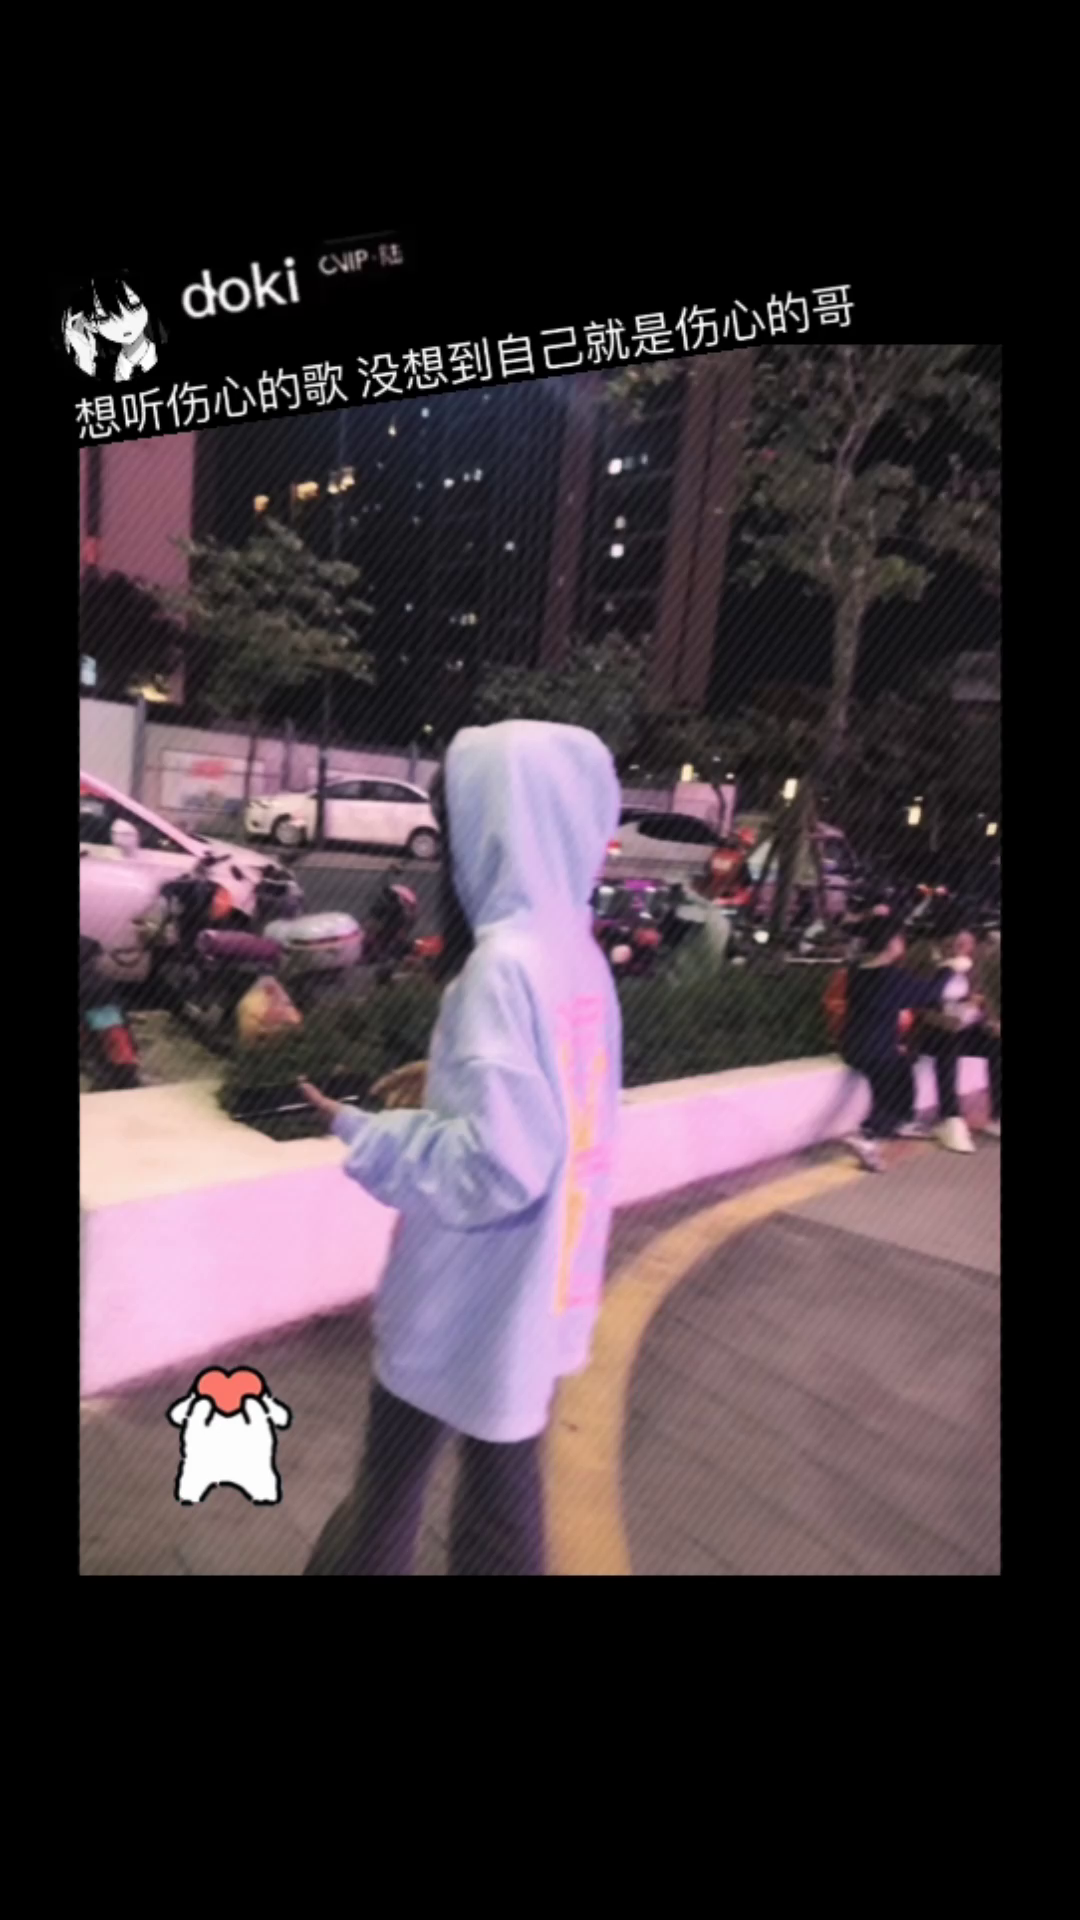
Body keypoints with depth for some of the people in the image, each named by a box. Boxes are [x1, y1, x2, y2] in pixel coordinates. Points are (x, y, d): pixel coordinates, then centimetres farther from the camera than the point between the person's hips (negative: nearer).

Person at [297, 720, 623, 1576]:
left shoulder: (503, 965, -25)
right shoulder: (577, 950, 1)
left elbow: (496, 1163, -26)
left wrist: (364, 1133, -14)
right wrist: (450, 1077, 7)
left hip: (473, 1296, -8)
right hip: (535, 1288, 8)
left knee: (394, 1472, 16)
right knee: (504, 1481, 23)